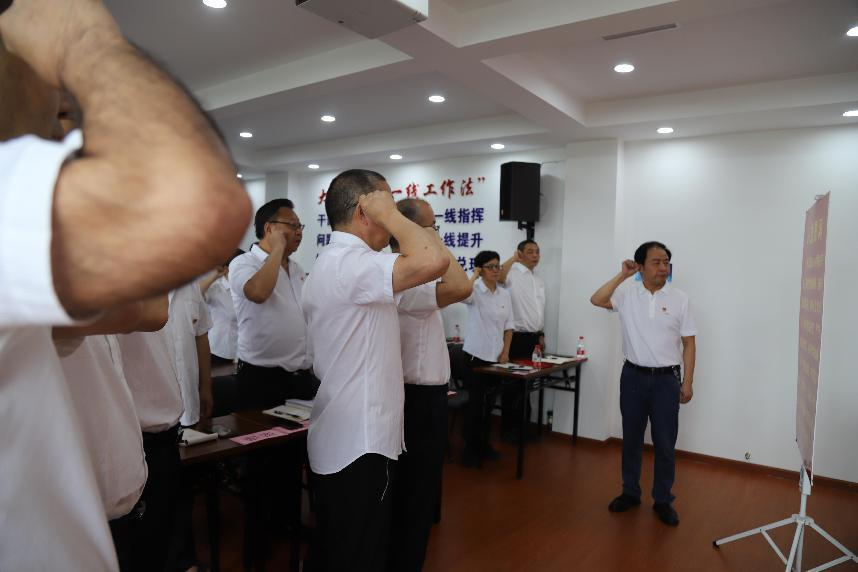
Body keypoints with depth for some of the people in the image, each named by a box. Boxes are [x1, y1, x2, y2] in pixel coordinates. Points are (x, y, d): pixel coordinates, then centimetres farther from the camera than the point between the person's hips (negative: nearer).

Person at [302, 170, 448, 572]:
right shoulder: (349, 263, -20)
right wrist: (390, 214, -19)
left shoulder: (333, 262, 14)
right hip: (359, 445, -10)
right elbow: (434, 262, -35)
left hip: (339, 441, 10)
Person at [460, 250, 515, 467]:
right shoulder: (475, 291, -10)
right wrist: (475, 274, -21)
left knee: (489, 402, 14)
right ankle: (471, 449, 14)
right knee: (474, 402, 2)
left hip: (496, 356, 5)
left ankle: (484, 444, 28)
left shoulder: (505, 295, 7)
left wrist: (505, 351, 0)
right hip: (475, 355, -5)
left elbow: (508, 325, 10)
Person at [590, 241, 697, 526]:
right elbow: (597, 300, -16)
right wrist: (622, 275, -14)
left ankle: (663, 500, 22)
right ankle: (630, 492, 28)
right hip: (633, 376, 1)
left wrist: (687, 382, -3)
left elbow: (689, 343, 0)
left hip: (667, 379, -1)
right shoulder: (627, 294, -1)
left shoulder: (679, 299, -2)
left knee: (665, 443, 6)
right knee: (631, 439, 12)